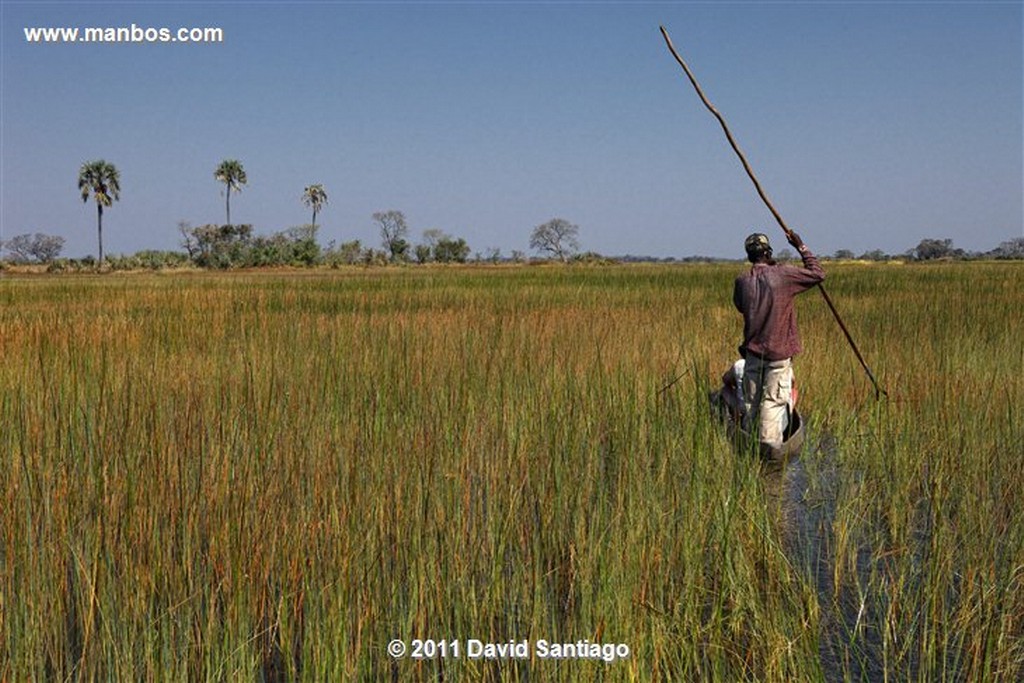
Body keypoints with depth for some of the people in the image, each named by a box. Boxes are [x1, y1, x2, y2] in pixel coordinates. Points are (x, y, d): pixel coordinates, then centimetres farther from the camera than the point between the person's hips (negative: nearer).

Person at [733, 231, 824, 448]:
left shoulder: (742, 281, 1)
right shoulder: (783, 274, -11)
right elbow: (818, 273, -1)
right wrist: (801, 247, 8)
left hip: (752, 351, 4)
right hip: (778, 353, -4)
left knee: (751, 403, 12)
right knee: (773, 402, -4)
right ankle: (769, 448, -7)